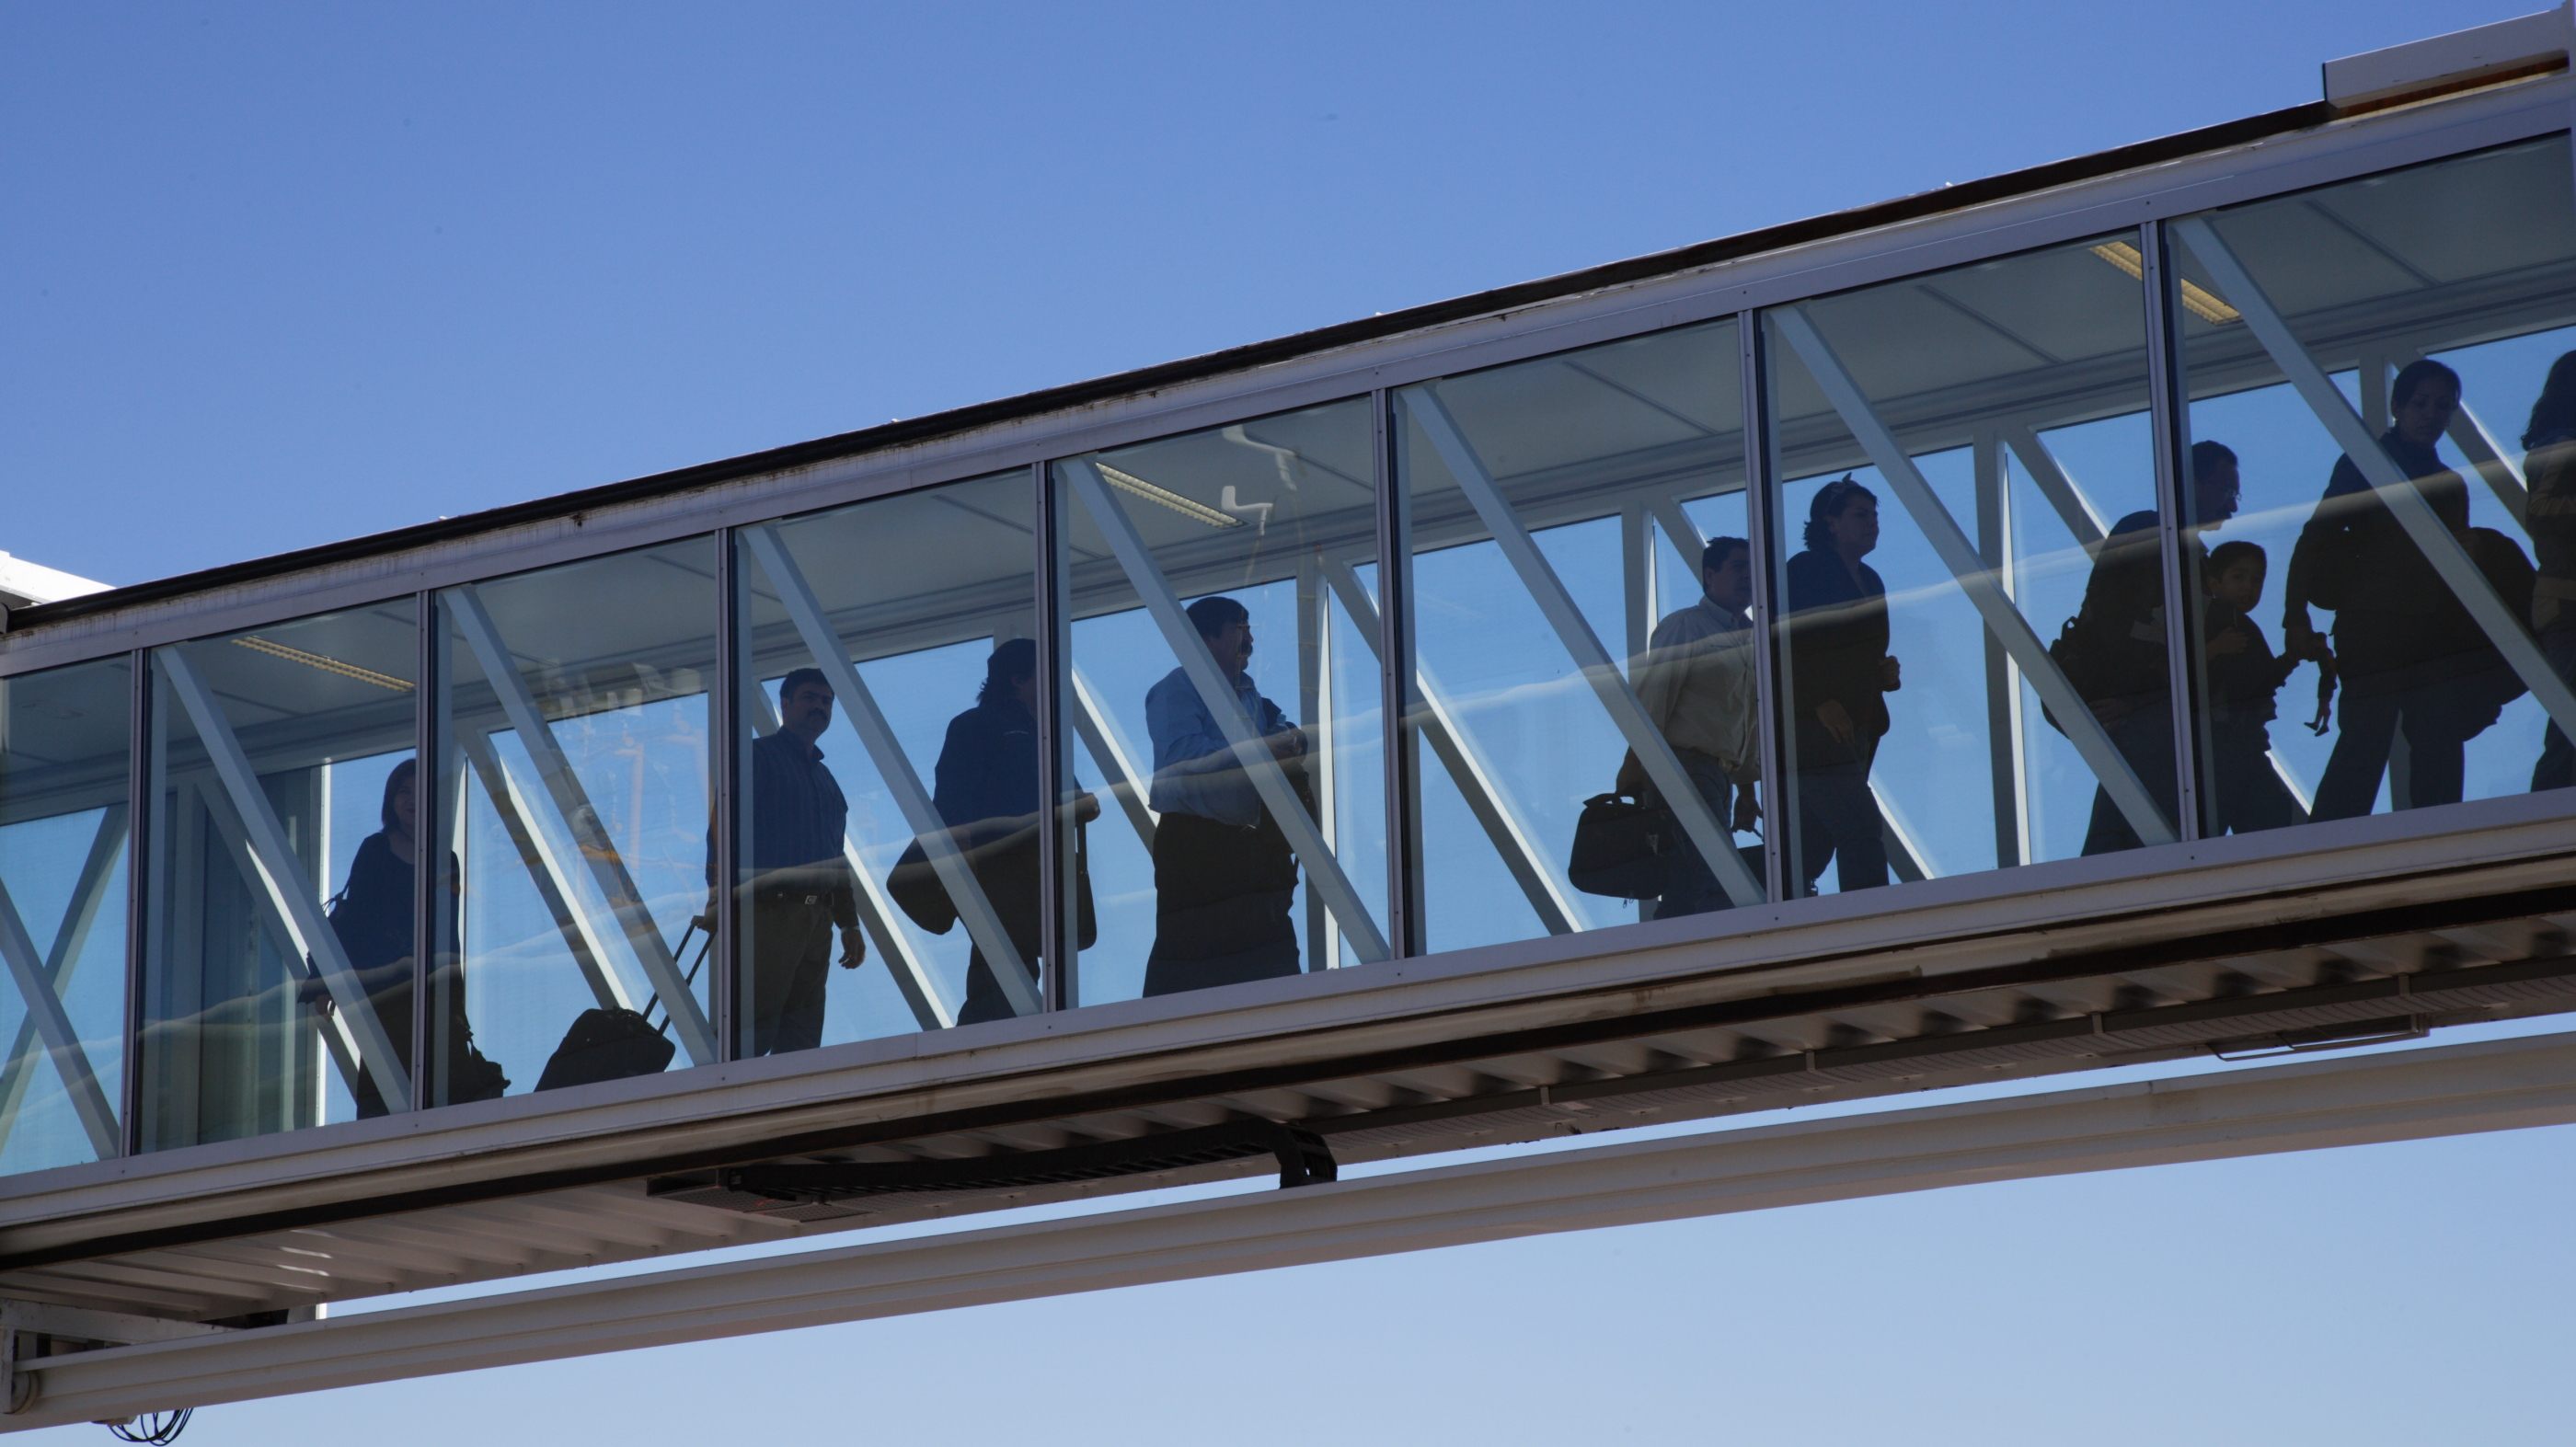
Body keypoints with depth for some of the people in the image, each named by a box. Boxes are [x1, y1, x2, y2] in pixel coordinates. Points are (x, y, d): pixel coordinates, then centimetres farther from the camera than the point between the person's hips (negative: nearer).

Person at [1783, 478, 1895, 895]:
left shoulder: (1869, 582, 20)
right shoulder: (1804, 571, -4)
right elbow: (1783, 646, -12)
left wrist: (1887, 675, 6)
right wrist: (1818, 703, -20)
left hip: (1855, 732, 8)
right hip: (1813, 731, -8)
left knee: (1811, 851, 6)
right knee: (1861, 830, -19)